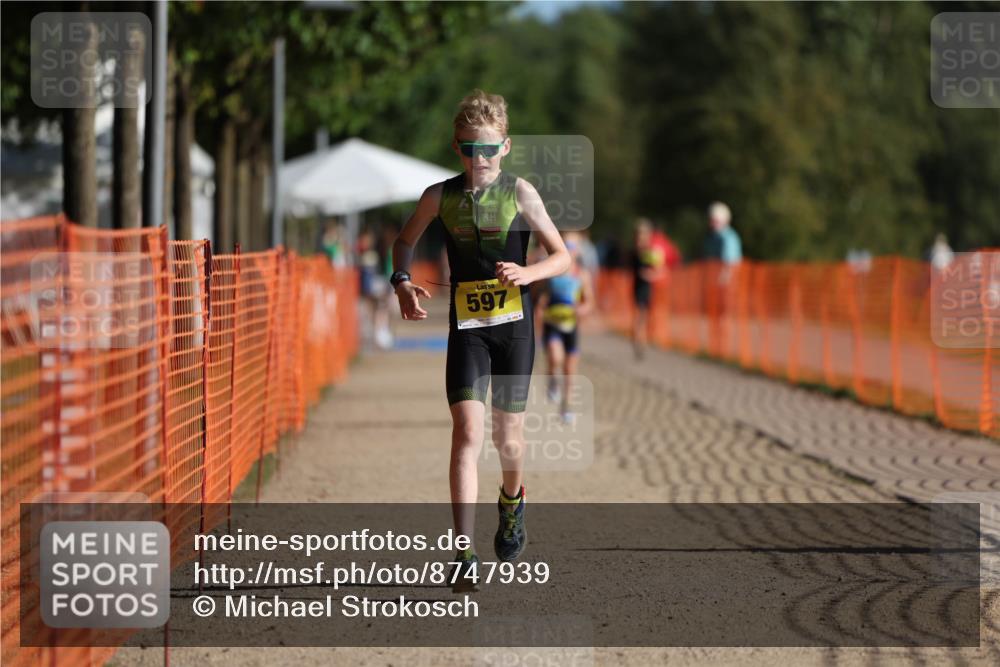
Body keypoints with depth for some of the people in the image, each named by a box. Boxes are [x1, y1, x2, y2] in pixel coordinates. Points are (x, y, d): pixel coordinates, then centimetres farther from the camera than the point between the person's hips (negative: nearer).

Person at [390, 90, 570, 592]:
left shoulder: (520, 193, -4)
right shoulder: (440, 197, 0)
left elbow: (562, 256, 0)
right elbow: (405, 241, 18)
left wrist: (527, 274, -20)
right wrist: (402, 281, 0)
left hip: (513, 324, 0)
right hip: (466, 328, 0)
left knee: (507, 433, 10)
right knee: (467, 432, -14)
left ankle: (511, 500, 47)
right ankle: (465, 557, -18)